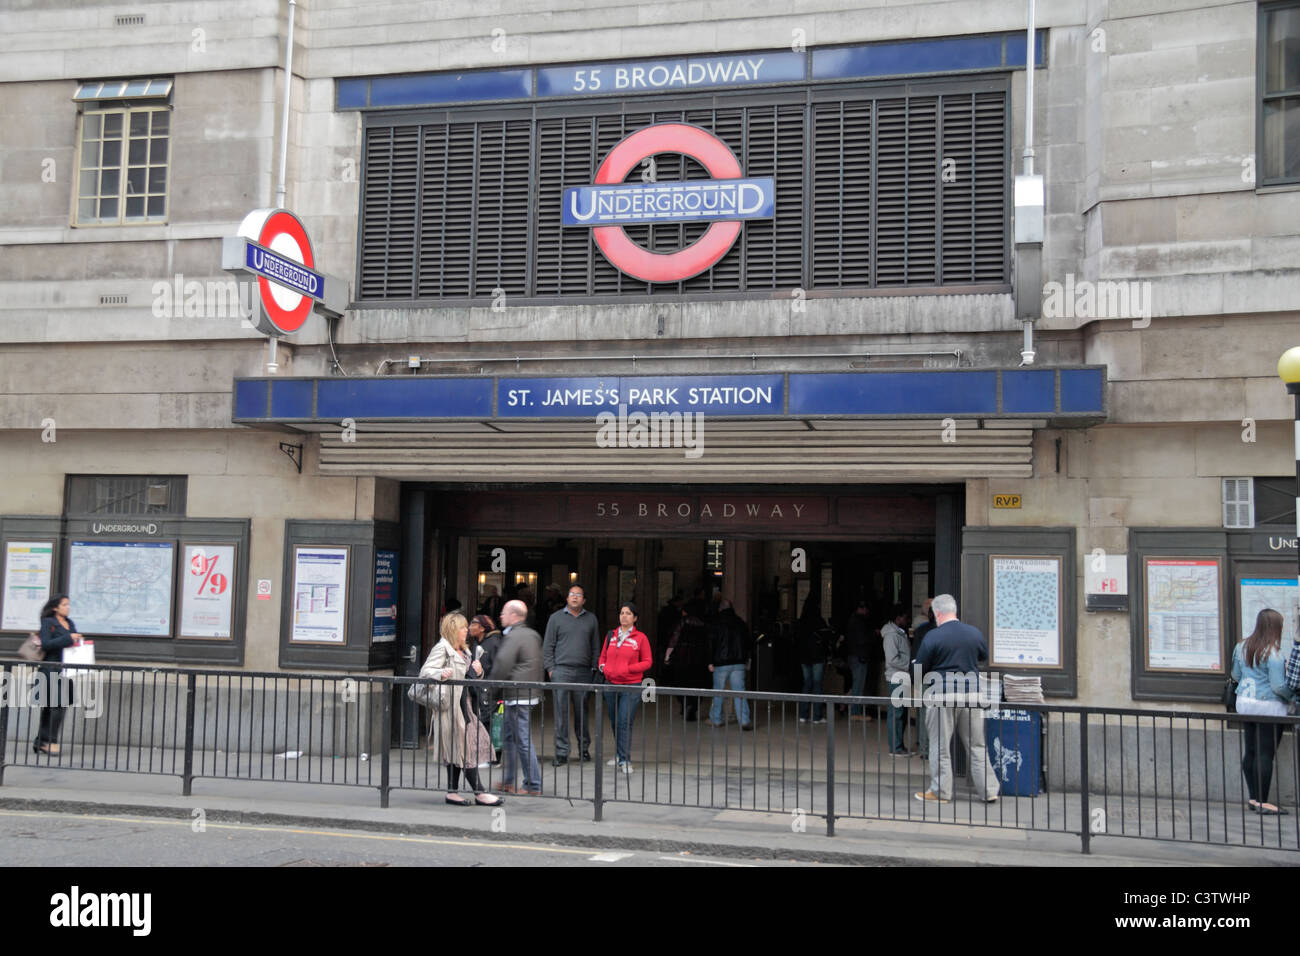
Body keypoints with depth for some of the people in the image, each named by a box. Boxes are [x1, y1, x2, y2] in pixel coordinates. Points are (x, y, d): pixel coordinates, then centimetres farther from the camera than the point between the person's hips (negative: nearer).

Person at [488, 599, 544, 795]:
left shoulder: (514, 636, -14)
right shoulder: (532, 635, 16)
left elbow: (502, 664, -21)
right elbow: (538, 665, 22)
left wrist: (491, 683, -7)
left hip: (518, 697, -10)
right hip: (529, 693, 10)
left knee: (523, 740, -5)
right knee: (508, 736, 18)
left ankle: (533, 786, -1)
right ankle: (508, 782, 24)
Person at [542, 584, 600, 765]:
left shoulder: (591, 619, 12)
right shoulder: (556, 618, 7)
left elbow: (596, 647, 15)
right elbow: (547, 646, 7)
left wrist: (594, 668, 7)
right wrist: (550, 668, -1)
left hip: (583, 672, 2)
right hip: (561, 670, -2)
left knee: (582, 712, 5)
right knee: (561, 712, -4)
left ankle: (584, 748, 19)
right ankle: (561, 752, 0)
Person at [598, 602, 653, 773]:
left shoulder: (641, 638, -2)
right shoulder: (611, 636, 10)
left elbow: (647, 662, -1)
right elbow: (603, 656, 18)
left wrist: (628, 669, -12)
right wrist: (603, 667, -3)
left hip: (631, 686, -4)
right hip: (611, 685, 4)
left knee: (625, 723, -10)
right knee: (614, 722, 13)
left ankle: (625, 760, -7)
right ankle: (619, 754, 30)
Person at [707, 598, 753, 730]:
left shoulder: (715, 623, -2)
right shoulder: (740, 622, 9)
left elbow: (711, 643, -7)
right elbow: (749, 641, 14)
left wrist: (710, 662, -4)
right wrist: (747, 658, 22)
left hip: (721, 663, -3)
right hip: (739, 662, 3)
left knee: (718, 691, 8)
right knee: (740, 691, 1)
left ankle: (716, 719, 15)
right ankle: (744, 721, -7)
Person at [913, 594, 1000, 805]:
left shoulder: (932, 637, -10)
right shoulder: (975, 633, 4)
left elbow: (919, 669, -5)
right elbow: (984, 656, 21)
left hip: (942, 697, -4)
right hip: (971, 695, 4)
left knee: (940, 747, 6)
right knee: (977, 746, 12)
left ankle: (940, 792, 11)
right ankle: (989, 791, 14)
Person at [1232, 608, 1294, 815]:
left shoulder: (1242, 647, 5)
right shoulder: (1273, 653, -17)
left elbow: (1235, 676, 15)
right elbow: (1279, 686, -18)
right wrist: (1292, 697, 0)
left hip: (1244, 703, 7)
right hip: (1269, 707, -7)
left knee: (1250, 751, 12)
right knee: (1265, 754, -3)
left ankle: (1253, 798, 19)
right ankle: (1262, 802, 0)